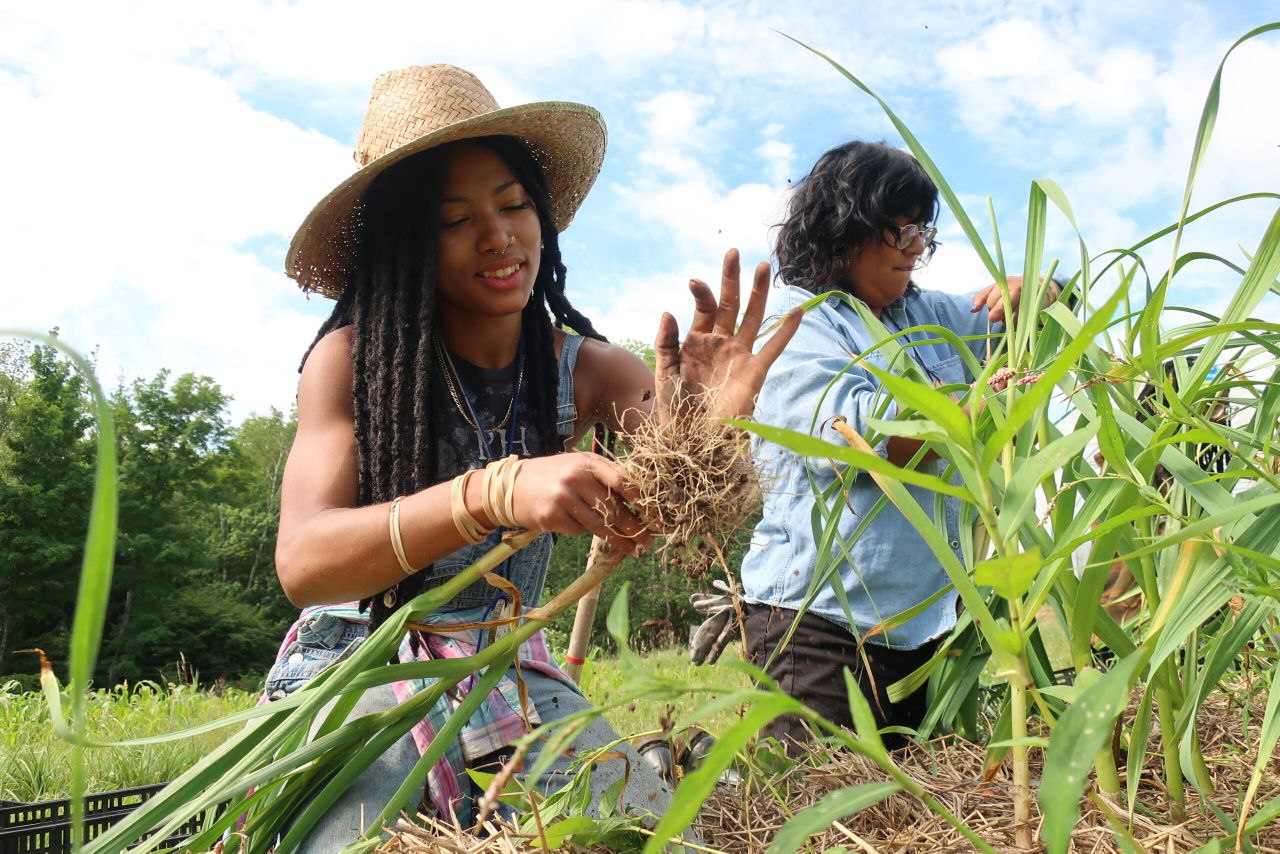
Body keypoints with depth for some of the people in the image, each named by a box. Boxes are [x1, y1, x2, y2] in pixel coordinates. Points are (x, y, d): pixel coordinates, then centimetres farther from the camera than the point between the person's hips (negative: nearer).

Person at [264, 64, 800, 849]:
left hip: (512, 678, 3)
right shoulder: (352, 359, -12)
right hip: (355, 671, -3)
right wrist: (492, 492, -43)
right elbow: (303, 562, -27)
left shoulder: (585, 370, -3)